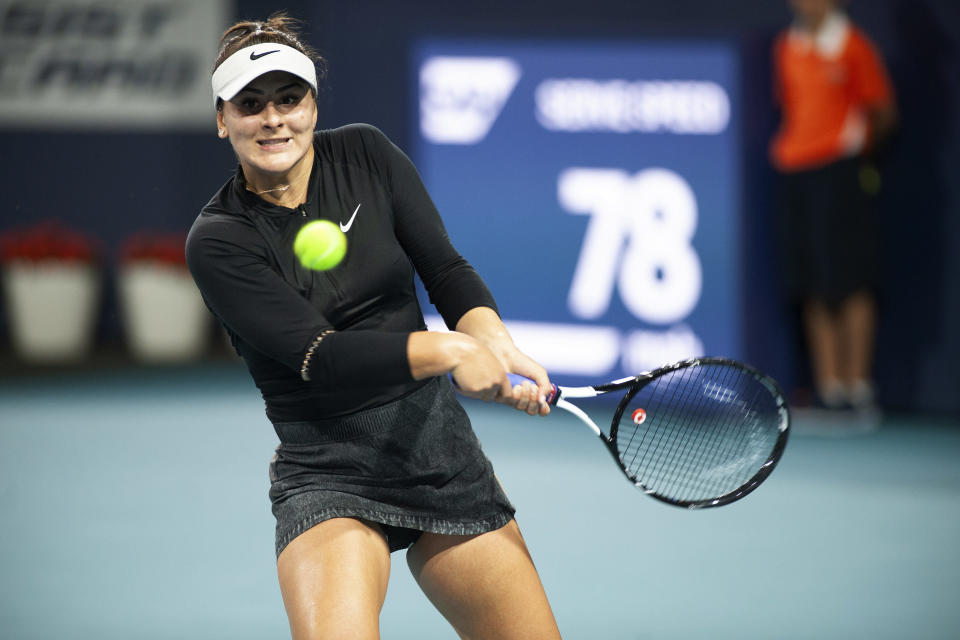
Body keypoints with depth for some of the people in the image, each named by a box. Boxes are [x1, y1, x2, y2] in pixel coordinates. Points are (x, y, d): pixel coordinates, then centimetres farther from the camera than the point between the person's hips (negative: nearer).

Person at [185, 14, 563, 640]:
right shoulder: (218, 240, -10)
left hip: (441, 445, 5)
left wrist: (497, 343, -23)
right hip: (329, 475, -4)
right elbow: (320, 356, -20)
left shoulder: (365, 154, 2)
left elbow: (446, 269, -2)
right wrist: (449, 349, -32)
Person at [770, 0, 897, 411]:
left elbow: (883, 111, 0)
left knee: (849, 281, -7)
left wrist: (860, 139, -10)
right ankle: (829, 382, 7)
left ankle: (858, 382, -4)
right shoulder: (785, 48, 14)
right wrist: (786, 143, 10)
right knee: (814, 289, 4)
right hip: (795, 170, 6)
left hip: (840, 169, -5)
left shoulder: (853, 46, -3)